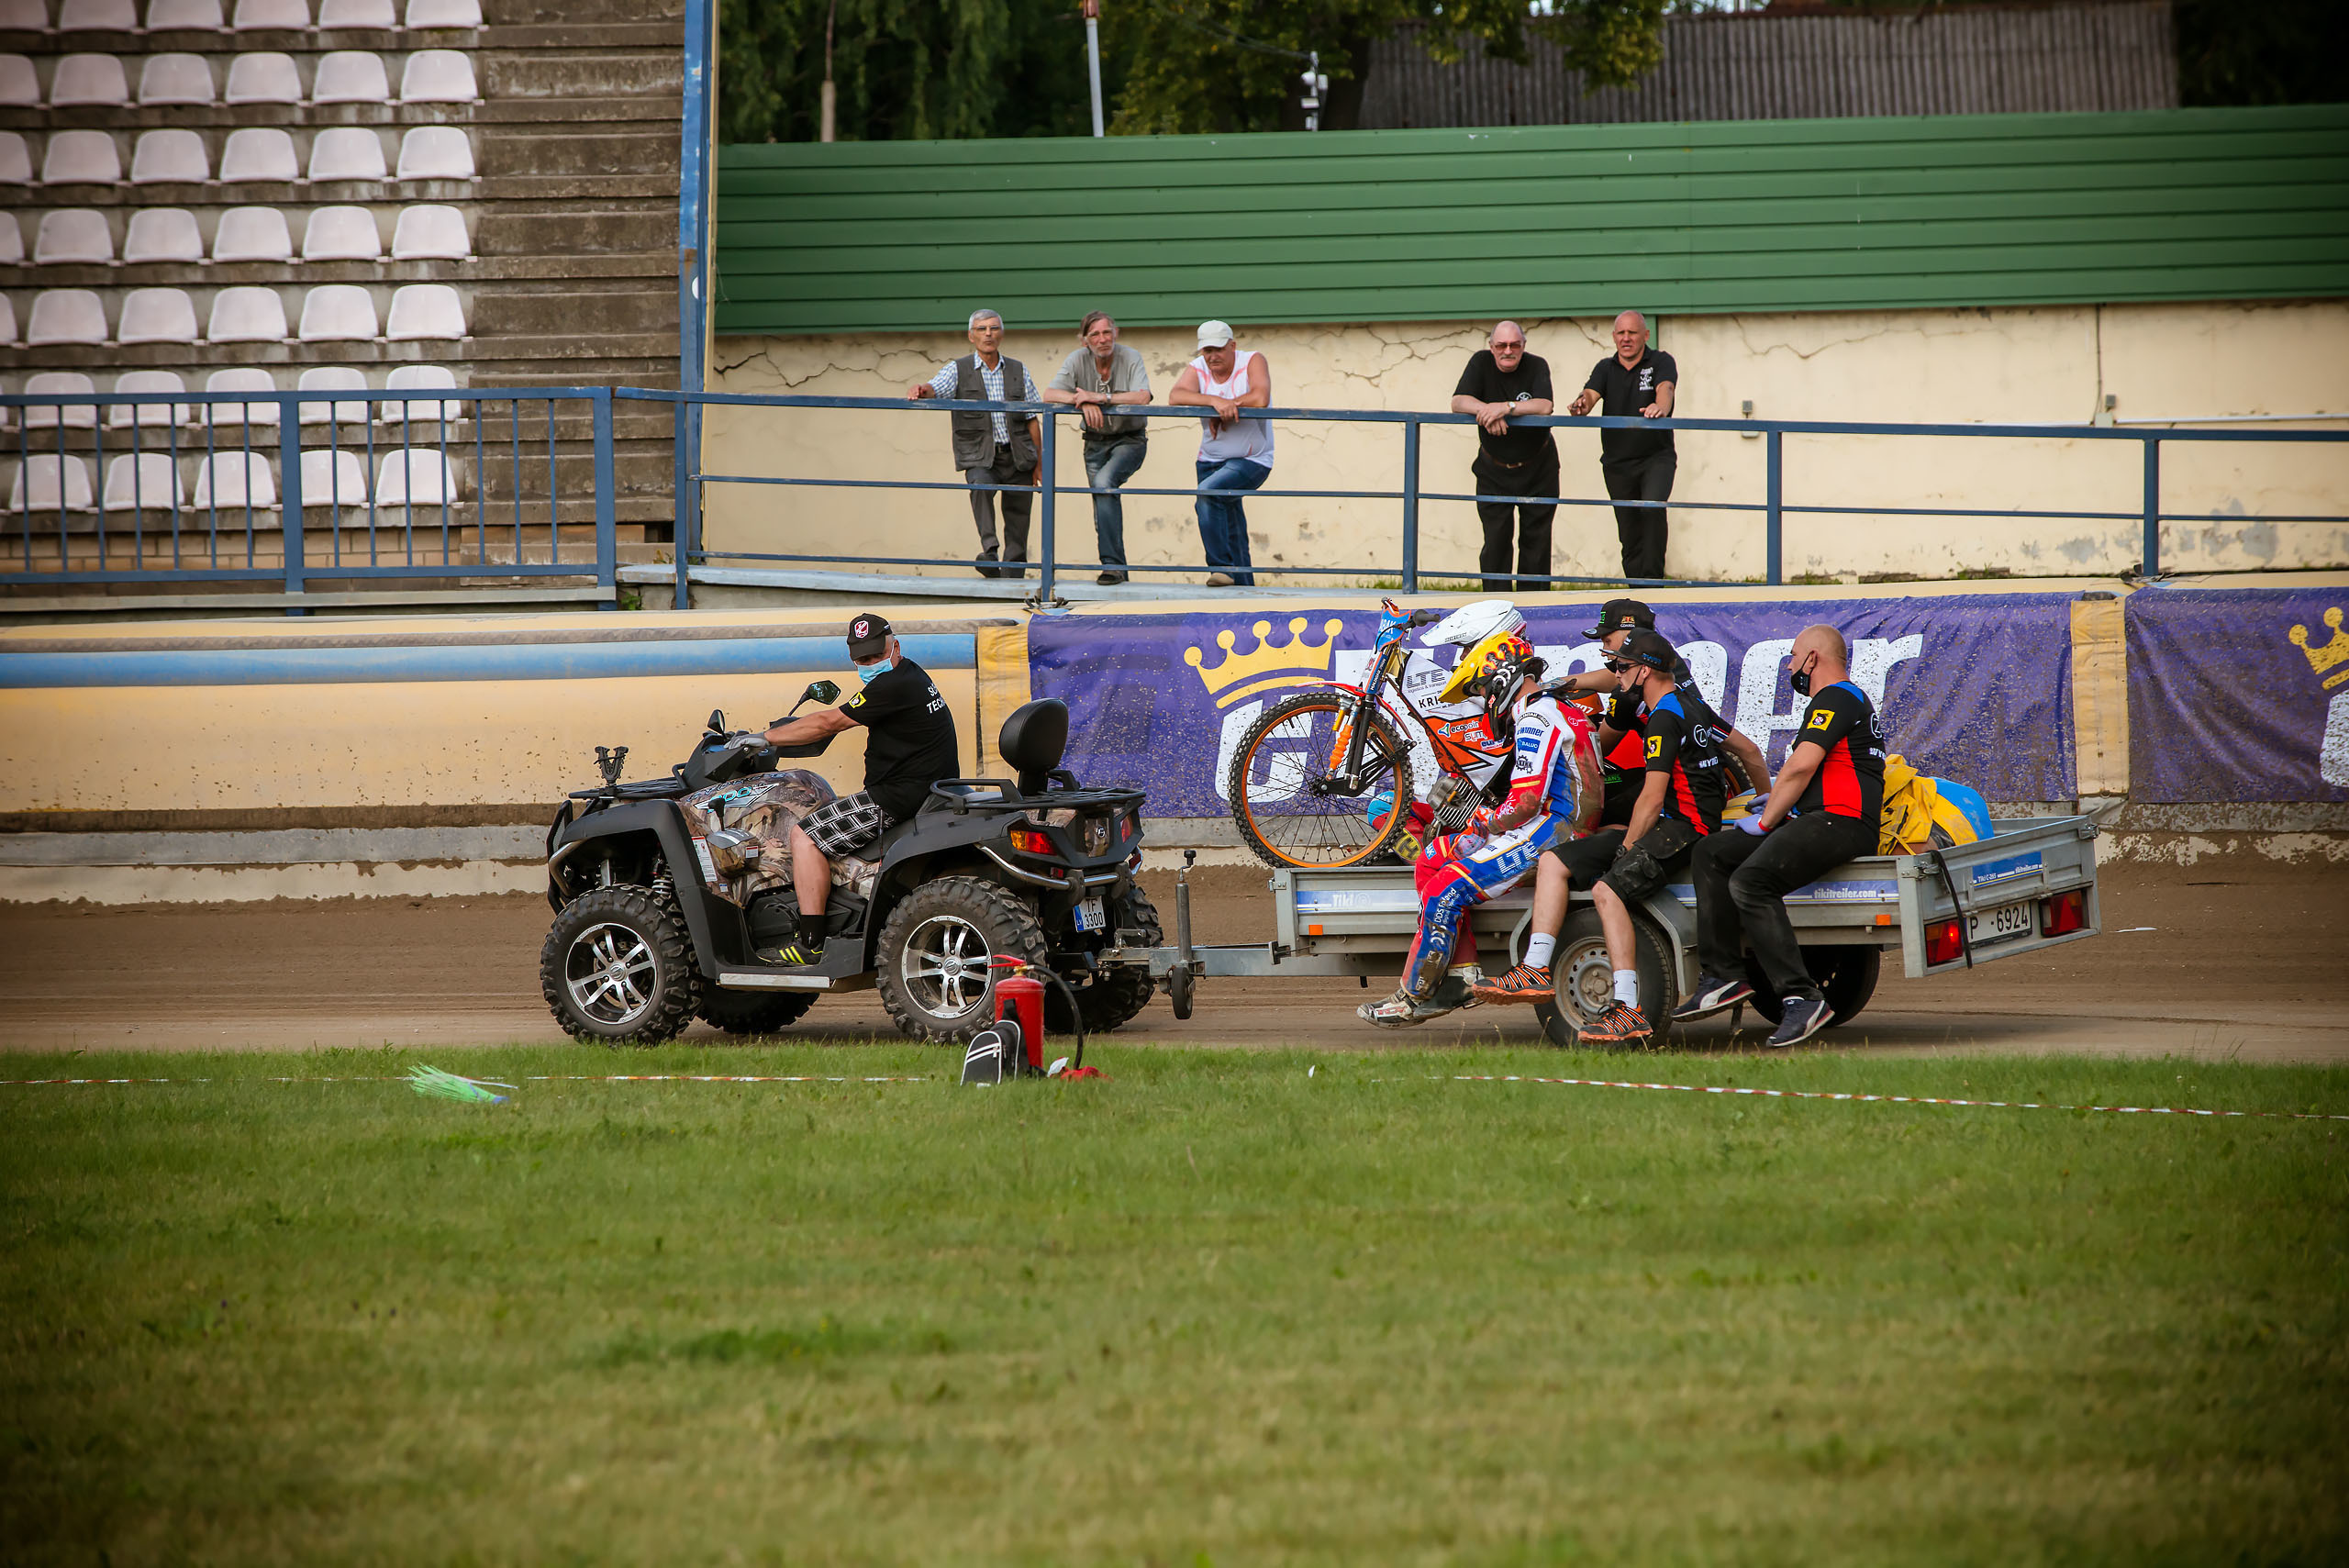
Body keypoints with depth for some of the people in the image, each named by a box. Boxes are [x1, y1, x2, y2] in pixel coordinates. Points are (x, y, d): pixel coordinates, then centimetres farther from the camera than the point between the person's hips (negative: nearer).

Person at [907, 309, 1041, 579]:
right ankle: (989, 552, -36)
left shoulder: (1018, 372, 10)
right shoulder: (959, 370, 3)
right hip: (979, 456, -3)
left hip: (1017, 456, 3)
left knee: (1018, 526, 3)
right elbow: (935, 388, -16)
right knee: (981, 486, -34)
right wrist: (920, 390, -41)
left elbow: (1032, 421, 10)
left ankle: (1012, 575, 13)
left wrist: (1039, 464, 7)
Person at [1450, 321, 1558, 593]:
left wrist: (1505, 407, -37)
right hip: (1494, 470, 1)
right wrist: (1487, 410, -35)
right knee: (1495, 538, -4)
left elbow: (1544, 406, -25)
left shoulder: (1536, 366, -10)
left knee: (1536, 538, 2)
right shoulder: (1481, 362, -6)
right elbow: (1458, 402, -15)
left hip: (1537, 467, -1)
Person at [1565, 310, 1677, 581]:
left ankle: (1652, 578, -19)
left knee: (1652, 507, -27)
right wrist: (1582, 404, -36)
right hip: (1617, 463, 4)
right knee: (1629, 533, 5)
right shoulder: (1606, 368, 8)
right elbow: (1591, 393, -10)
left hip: (1656, 457, -4)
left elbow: (1665, 388, -23)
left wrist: (1661, 407, -47)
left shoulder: (1661, 362, -2)